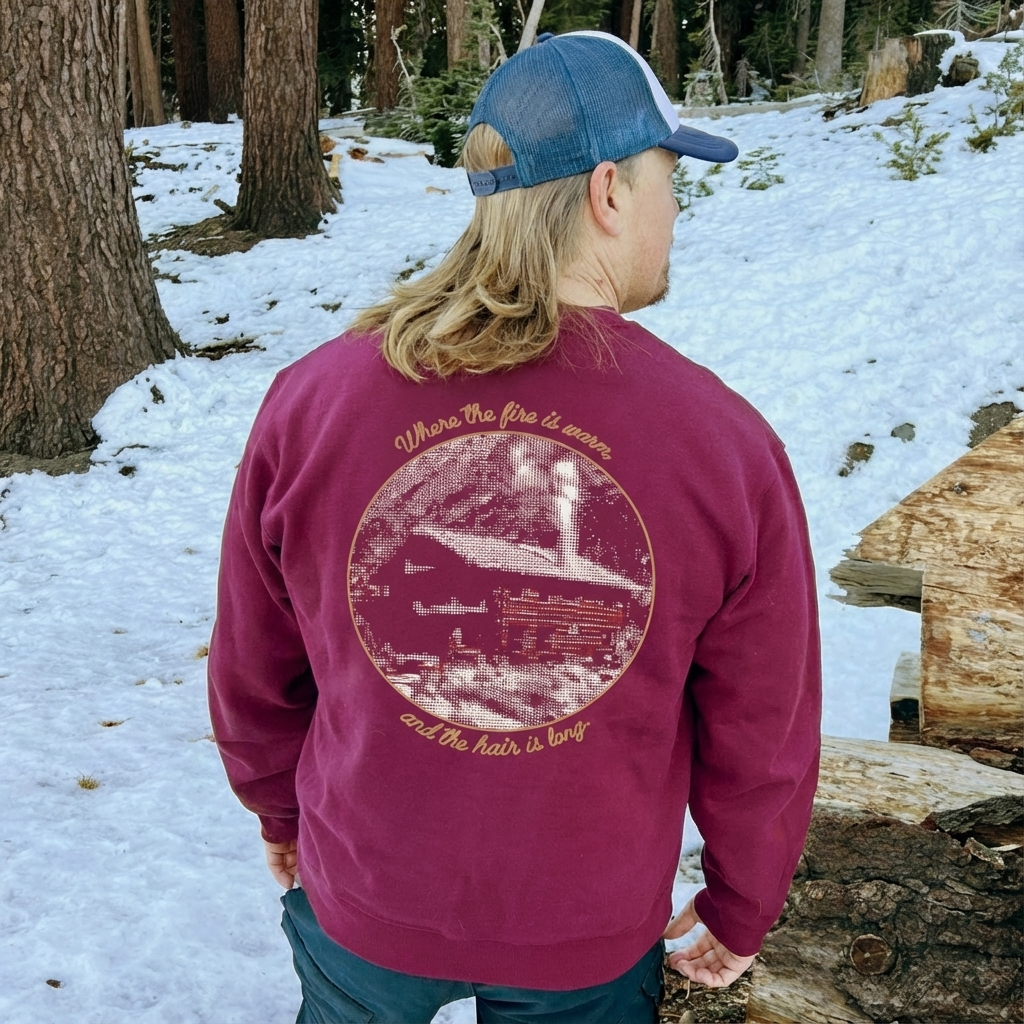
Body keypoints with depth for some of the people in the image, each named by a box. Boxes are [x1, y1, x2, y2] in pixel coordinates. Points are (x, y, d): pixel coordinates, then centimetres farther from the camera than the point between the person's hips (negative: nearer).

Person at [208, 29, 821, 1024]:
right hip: (589, 942, 0)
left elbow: (252, 673, -5)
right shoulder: (727, 445, -21)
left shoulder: (308, 401, -18)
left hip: (362, 903, 1)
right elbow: (762, 737, -10)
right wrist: (740, 908, 9)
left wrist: (280, 809, 16)